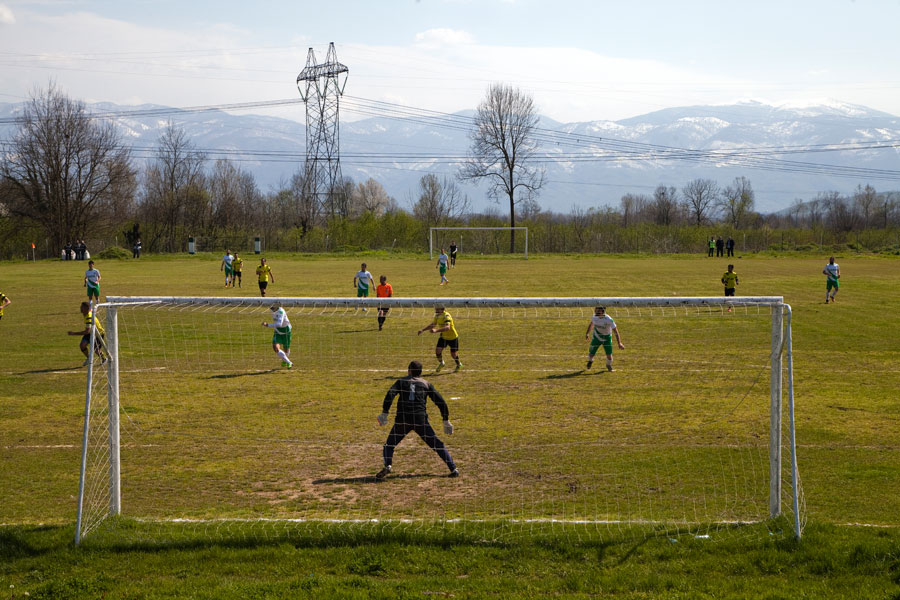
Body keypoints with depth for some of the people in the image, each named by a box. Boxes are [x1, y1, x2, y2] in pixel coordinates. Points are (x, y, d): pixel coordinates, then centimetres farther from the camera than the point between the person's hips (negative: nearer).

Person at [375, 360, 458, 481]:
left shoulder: (401, 381, 15)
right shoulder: (426, 384, 18)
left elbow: (390, 394, -3)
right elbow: (441, 402, 12)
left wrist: (384, 413, -7)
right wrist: (446, 421, 17)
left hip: (402, 419, -1)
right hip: (421, 418, 1)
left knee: (389, 445, 11)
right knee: (437, 445, 11)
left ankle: (387, 465, -15)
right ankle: (453, 469, 4)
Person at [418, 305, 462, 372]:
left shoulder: (446, 316, -31)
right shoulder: (437, 315, -7)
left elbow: (447, 327, -48)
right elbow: (433, 324, 11)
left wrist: (436, 330, -60)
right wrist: (422, 330, 3)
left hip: (452, 337, -6)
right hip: (443, 336, 6)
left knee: (453, 354, 4)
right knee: (438, 350, -8)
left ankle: (458, 365, 35)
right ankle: (441, 363, 19)